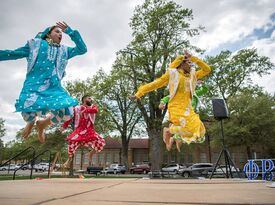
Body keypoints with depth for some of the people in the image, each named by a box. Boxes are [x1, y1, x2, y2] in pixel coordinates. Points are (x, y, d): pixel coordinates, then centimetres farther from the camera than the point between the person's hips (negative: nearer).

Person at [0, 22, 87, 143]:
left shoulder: (64, 51, 22)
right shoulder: (36, 44, 17)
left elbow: (82, 49, 12)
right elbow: (14, 53, 15)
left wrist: (70, 31, 8)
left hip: (54, 86, 3)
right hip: (34, 84, -2)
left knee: (67, 113, -19)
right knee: (29, 112, -30)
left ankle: (42, 124, 15)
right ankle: (31, 122, 14)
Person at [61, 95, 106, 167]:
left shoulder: (93, 106, 12)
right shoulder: (77, 108, 7)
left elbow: (96, 110, -12)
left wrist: (85, 110, -22)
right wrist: (64, 126, 0)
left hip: (90, 130, 2)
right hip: (80, 130, -2)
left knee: (101, 142, -12)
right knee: (72, 141, -25)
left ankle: (90, 155, 13)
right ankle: (69, 159, 2)